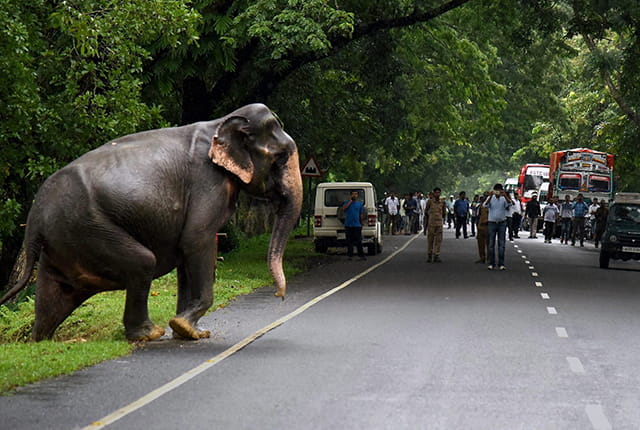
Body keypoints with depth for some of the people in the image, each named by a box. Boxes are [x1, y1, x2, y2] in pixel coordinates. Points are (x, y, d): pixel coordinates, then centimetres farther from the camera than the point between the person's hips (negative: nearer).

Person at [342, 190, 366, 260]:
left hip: (357, 225, 0)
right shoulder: (347, 202, 7)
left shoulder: (360, 204, 9)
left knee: (359, 241, -4)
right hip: (348, 225, 0)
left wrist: (361, 224, 10)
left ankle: (361, 255, -3)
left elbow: (361, 214, 13)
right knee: (349, 241, 4)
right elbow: (344, 208, -14)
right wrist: (350, 201, -11)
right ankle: (350, 255, 9)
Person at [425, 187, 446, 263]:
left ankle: (436, 256, 3)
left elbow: (444, 213, 17)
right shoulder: (430, 201, -1)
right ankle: (429, 255, 13)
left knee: (438, 240, 0)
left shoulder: (442, 202, 5)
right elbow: (426, 211, 11)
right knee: (430, 239, 2)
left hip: (439, 223, 2)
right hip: (431, 223, -2)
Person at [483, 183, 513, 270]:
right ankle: (491, 263, 8)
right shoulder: (490, 198, 0)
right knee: (491, 244, 2)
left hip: (502, 223, 0)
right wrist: (491, 196, -31)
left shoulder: (504, 198, 0)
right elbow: (485, 205, -18)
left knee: (501, 244, -1)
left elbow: (509, 203, -20)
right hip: (492, 223, 0)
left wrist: (505, 195, -34)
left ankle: (501, 264, 1)